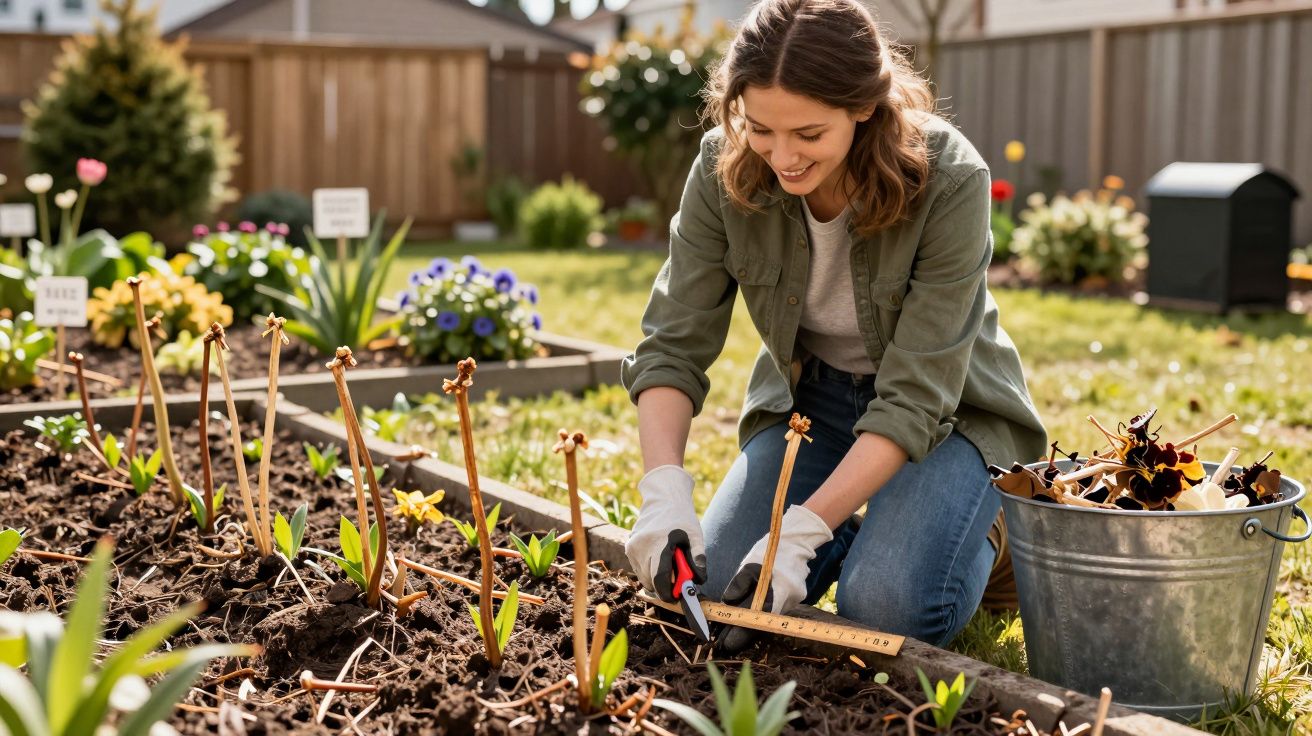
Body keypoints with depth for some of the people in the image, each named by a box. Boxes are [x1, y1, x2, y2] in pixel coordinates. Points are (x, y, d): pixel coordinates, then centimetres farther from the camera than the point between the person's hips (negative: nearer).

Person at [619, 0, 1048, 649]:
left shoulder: (948, 181, -29)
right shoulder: (724, 169, -19)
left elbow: (916, 398, -28)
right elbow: (672, 344, -16)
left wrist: (804, 528, -36)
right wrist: (664, 490, -32)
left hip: (946, 413, -3)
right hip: (807, 396, 4)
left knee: (885, 610, -24)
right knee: (719, 586, -14)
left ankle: (980, 531, 9)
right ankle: (848, 529, 15)